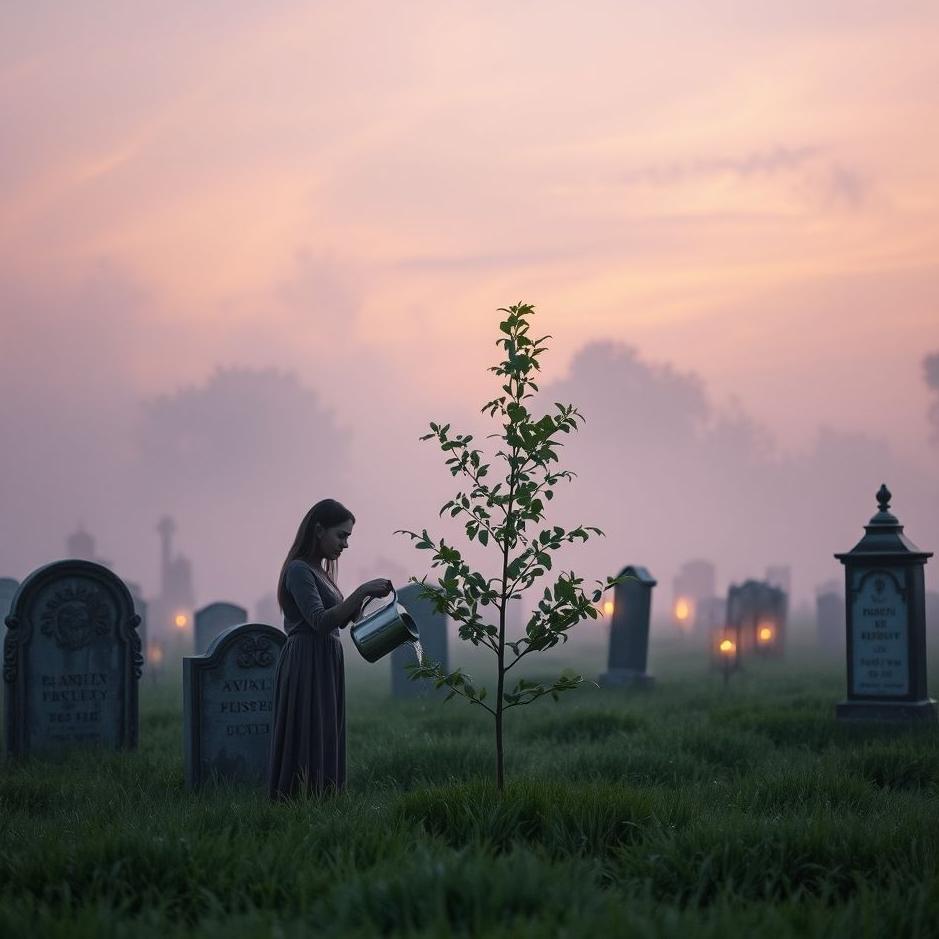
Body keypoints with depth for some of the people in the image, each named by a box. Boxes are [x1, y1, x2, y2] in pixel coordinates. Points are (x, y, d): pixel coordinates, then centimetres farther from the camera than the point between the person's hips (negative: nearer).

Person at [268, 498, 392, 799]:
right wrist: (361, 592, -25)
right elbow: (320, 622, -22)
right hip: (306, 667, -10)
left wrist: (365, 596, 7)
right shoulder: (298, 570, -12)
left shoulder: (319, 571, 17)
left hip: (326, 667, 10)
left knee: (327, 746, 7)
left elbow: (340, 620, 22)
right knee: (307, 748, -10)